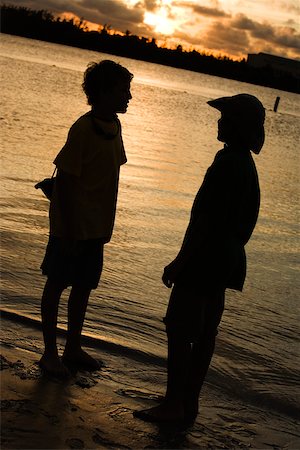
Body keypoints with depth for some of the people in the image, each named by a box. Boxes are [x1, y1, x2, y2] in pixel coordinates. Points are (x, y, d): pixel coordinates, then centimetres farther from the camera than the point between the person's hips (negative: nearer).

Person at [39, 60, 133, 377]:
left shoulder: (114, 125, 6)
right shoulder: (83, 129, -19)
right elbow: (64, 181, -18)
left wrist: (106, 224, 15)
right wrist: (69, 231, -19)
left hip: (96, 227, 8)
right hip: (72, 227, -8)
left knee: (83, 287, 15)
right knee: (56, 286, 6)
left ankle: (73, 348, 29)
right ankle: (50, 353, 18)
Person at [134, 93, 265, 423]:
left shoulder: (227, 162, -18)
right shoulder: (247, 165, 11)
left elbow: (205, 218, -22)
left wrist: (180, 261, -18)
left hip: (204, 258, -10)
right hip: (226, 259, 10)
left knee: (179, 329, -2)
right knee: (204, 333, 14)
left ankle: (173, 404, 6)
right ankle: (189, 402, 23)